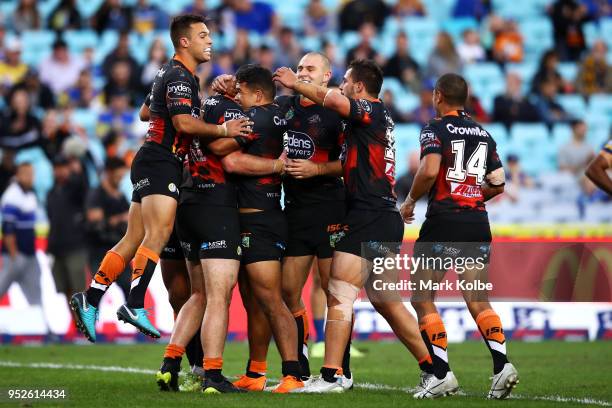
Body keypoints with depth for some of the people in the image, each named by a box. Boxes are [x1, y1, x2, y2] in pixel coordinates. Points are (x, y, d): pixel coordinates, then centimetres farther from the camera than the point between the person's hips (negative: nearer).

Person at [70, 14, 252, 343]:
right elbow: (184, 123, -22)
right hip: (160, 163, -10)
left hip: (150, 162, 10)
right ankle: (135, 306, -27)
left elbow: (146, 113, 32)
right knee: (158, 234, -19)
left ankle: (89, 301, 7)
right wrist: (224, 130, -16)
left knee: (133, 241, 8)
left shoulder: (172, 74, 20)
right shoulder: (180, 76, -12)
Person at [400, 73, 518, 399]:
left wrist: (410, 201, -4)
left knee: (421, 298, 3)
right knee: (477, 300, 9)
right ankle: (501, 364, -9)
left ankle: (442, 374, -6)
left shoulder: (436, 129, -4)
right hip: (478, 223, 6)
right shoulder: (483, 133, 15)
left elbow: (429, 170, -19)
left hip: (443, 221, -6)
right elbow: (498, 183, 13)